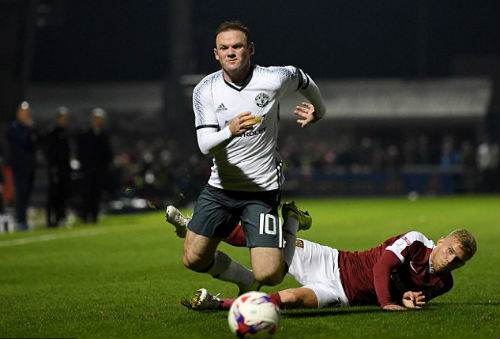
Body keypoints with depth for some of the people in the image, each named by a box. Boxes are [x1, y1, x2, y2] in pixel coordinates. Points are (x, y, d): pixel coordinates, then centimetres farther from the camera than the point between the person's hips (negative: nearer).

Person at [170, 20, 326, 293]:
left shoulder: (273, 79, -10)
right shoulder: (205, 90, -5)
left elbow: (303, 80, 14)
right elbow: (205, 145, -14)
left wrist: (318, 111, 32)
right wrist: (230, 131, -35)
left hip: (262, 191, -3)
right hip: (219, 189, 3)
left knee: (269, 276, -14)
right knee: (194, 259, 0)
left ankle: (291, 225, 19)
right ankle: (247, 281, 29)